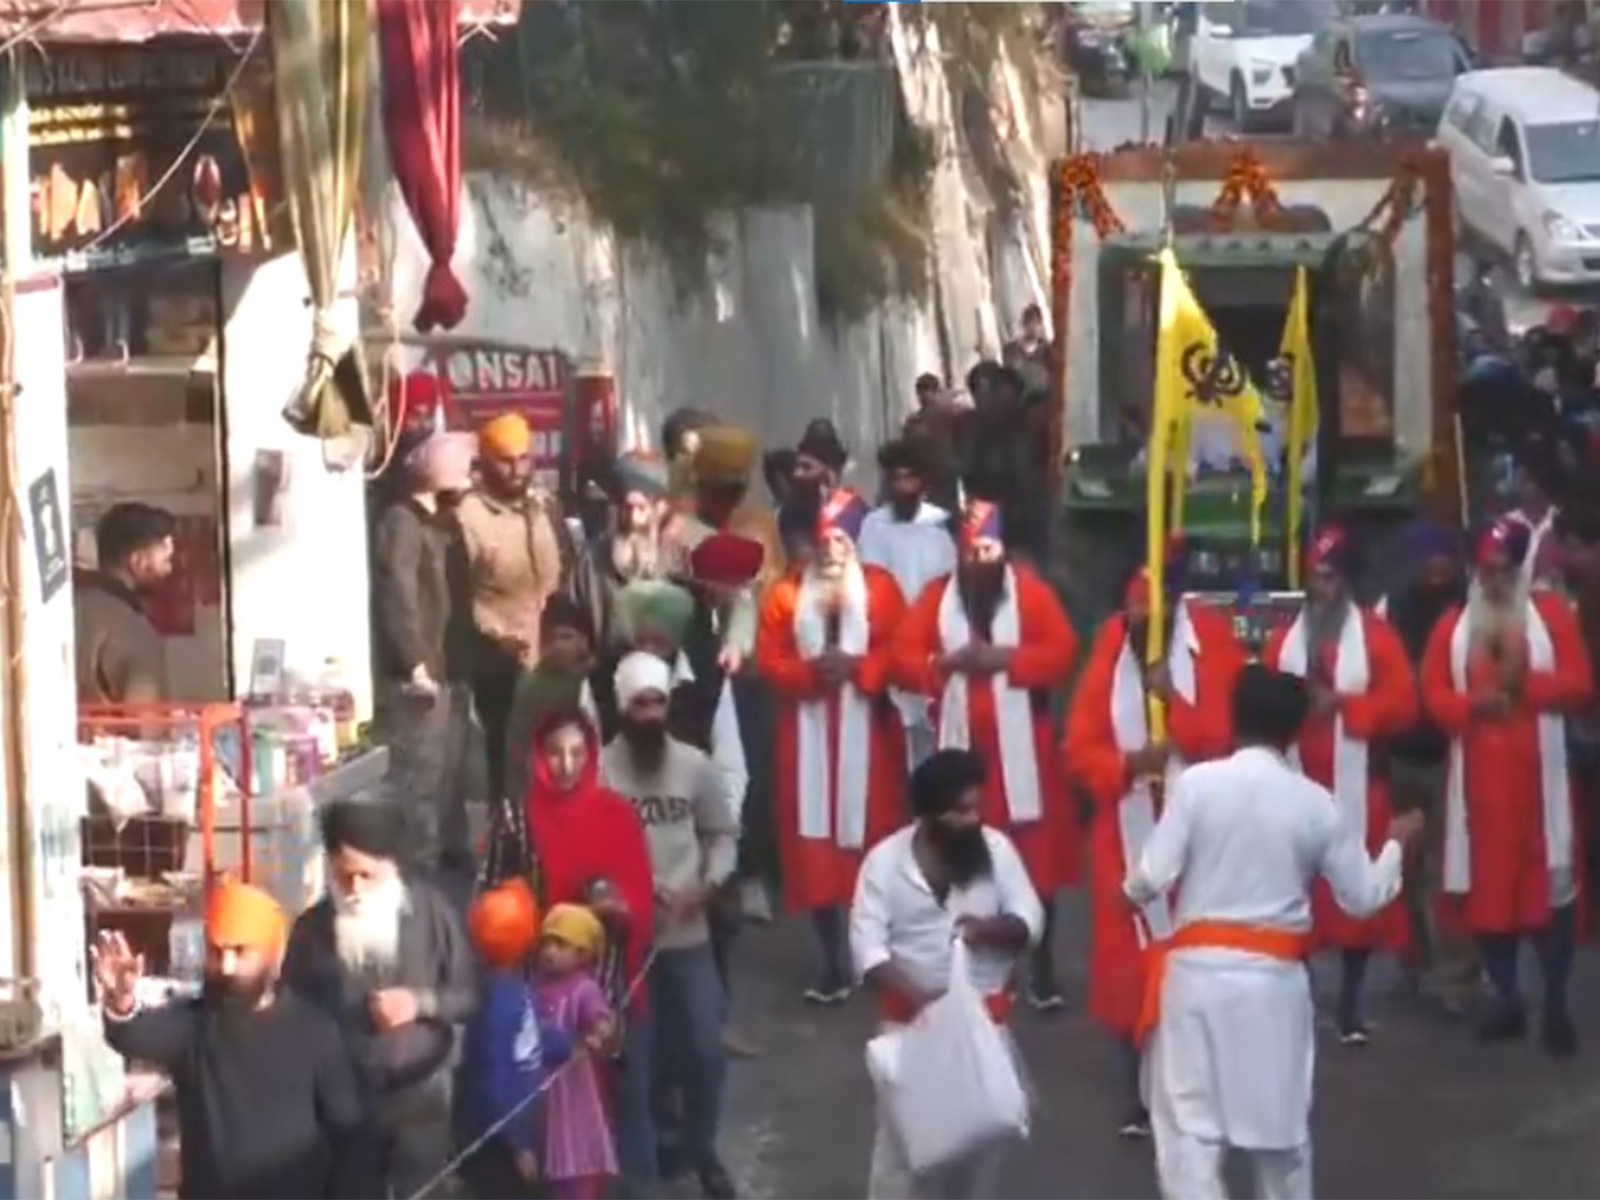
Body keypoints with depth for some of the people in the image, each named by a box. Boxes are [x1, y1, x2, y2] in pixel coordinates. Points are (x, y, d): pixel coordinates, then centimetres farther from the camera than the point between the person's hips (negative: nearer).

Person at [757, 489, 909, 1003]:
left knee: (869, 837, -1)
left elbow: (900, 652, -3)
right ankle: (833, 961, 5)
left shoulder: (879, 588, 4)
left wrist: (857, 667, -18)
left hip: (865, 732, -1)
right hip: (809, 733, 1)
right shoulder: (787, 594, 8)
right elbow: (768, 661, 1)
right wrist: (810, 671, -16)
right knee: (816, 844, 0)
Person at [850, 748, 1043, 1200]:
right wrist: (917, 995, -27)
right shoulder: (885, 860, -9)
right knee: (904, 1132, -2)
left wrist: (989, 928, -25)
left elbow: (1031, 922, -3)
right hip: (911, 1020, -2)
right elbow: (867, 947, -12)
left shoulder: (997, 849, -3)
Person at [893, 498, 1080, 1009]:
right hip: (962, 746, 2)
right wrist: (946, 663, -17)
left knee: (1035, 856, -1)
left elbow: (1062, 653, -8)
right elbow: (903, 659, 0)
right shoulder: (937, 595, 7)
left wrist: (1008, 659, -18)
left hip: (1020, 749, -2)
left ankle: (1042, 968, 6)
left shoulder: (1029, 590, 1)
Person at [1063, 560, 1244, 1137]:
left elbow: (1228, 735, -10)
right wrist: (1126, 765, -17)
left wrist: (1174, 701, -21)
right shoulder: (1111, 647, 2)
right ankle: (1139, 1097, 13)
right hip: (1125, 835, 3)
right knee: (1127, 964, 3)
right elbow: (1079, 746, 0)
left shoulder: (1211, 640, -5)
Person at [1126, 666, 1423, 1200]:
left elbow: (1151, 879, -10)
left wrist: (1131, 892, 14)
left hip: (1198, 971, -3)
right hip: (1275, 979, 3)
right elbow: (1363, 897, 8)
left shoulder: (1197, 782, -8)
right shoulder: (1315, 802, 0)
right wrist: (1396, 844, 26)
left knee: (1189, 1127, -1)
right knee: (1280, 1121, 20)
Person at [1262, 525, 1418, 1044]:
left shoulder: (1375, 635, 0)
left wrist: (1342, 705, -17)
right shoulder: (1284, 639, 11)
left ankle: (1350, 1005, 9)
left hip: (1354, 786, -3)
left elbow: (1403, 705, -7)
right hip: (1294, 783, 3)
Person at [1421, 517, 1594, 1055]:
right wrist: (1472, 705, -15)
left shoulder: (1551, 614, 3)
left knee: (1549, 884, -3)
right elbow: (1433, 694, 3)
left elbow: (1579, 684, -4)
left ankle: (1556, 1007, 3)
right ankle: (1507, 1002, 14)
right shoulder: (1453, 625, 9)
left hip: (1537, 770, -2)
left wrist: (1525, 684, -18)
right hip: (1479, 773, 2)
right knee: (1487, 885, 4)